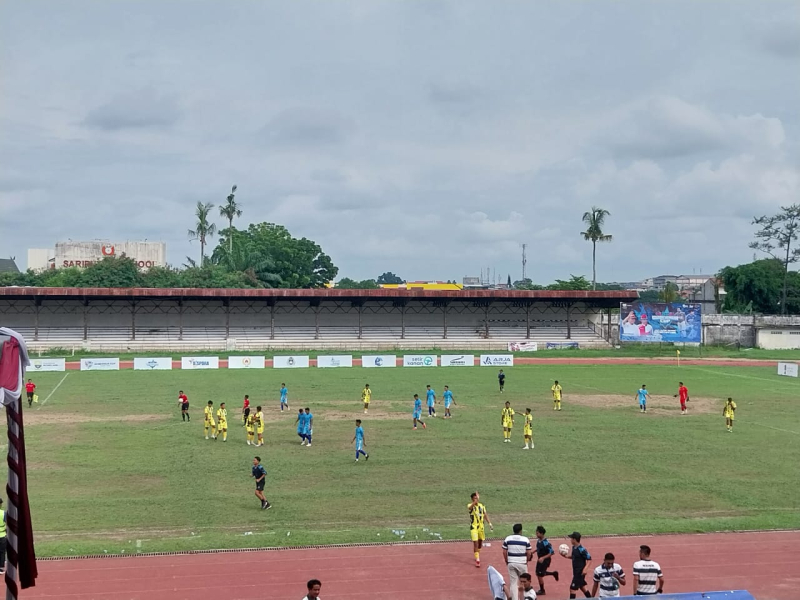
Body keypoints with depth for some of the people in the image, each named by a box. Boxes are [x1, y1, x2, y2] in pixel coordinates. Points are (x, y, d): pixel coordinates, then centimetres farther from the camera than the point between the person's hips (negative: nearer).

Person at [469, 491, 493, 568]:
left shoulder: (482, 506, 4)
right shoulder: (470, 506, -12)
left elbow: (485, 515, 13)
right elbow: (470, 507, -38)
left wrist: (490, 523, 5)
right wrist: (476, 500, -52)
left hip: (481, 526, 5)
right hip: (473, 527, -5)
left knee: (480, 542, 17)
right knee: (475, 543, -12)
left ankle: (477, 555, 41)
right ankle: (477, 560, -10)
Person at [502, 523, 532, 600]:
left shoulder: (507, 539, -1)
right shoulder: (525, 540, -6)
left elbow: (504, 552, 1)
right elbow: (529, 553, -5)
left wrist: (506, 561, 13)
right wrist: (527, 561, 11)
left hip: (511, 563, 2)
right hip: (522, 563, -2)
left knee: (513, 582, 8)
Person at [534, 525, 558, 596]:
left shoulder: (546, 542, -27)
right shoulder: (538, 541, -3)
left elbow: (551, 552, -26)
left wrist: (543, 558, -32)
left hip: (545, 560, -8)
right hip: (540, 559, 8)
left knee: (540, 575, -2)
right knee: (538, 573, 20)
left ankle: (542, 590, 17)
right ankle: (553, 573, 36)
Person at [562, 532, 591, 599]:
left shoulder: (581, 550, -23)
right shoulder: (573, 548, 2)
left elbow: (589, 559, -20)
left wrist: (585, 568, -31)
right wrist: (567, 556, 1)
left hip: (580, 572, -10)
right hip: (576, 571, 10)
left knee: (573, 588, -6)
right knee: (582, 585, 23)